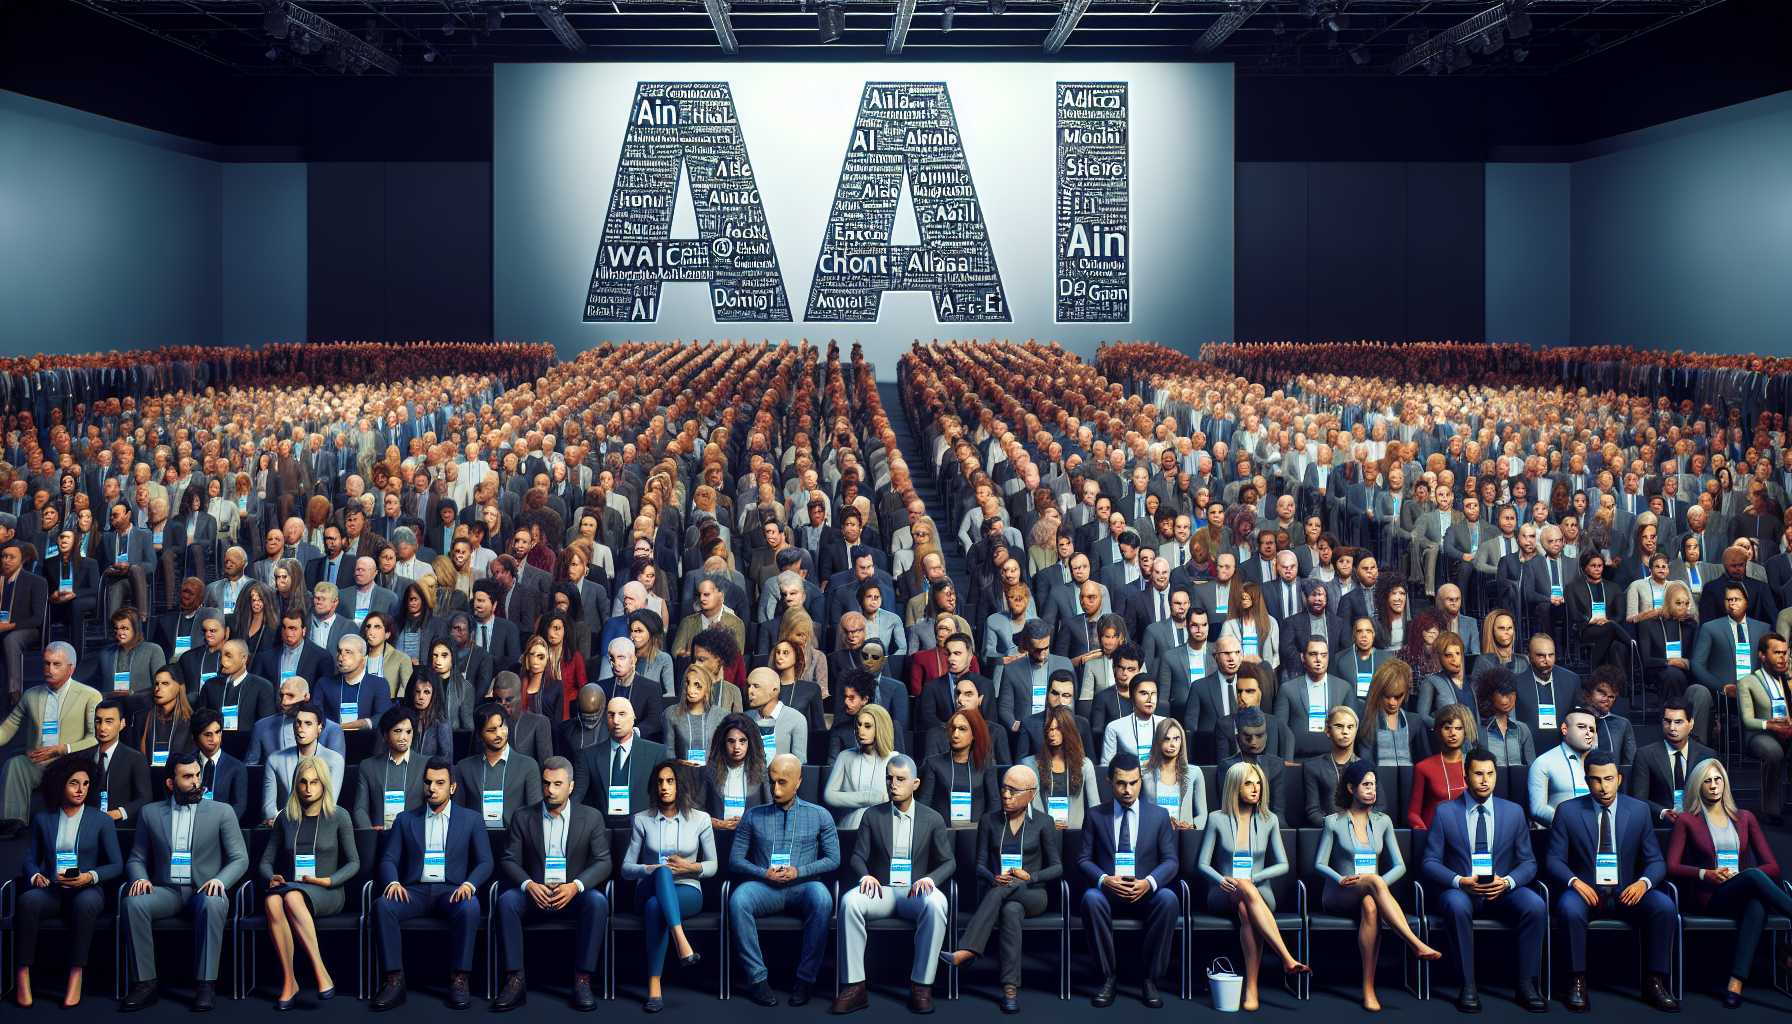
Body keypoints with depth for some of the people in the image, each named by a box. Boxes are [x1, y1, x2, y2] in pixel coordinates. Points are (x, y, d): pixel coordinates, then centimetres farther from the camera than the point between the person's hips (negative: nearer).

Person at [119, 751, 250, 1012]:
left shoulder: (221, 812, 8)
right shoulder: (150, 813, 14)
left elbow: (240, 859, 3)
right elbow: (136, 858, 16)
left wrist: (219, 881, -17)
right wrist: (140, 878, -8)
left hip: (204, 890, -2)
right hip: (166, 890, 2)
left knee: (213, 904, -38)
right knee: (133, 903, -30)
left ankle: (206, 984, -34)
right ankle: (146, 983, -25)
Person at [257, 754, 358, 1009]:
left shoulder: (339, 817, 6)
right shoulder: (286, 818, 15)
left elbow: (353, 863, 5)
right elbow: (266, 861, 18)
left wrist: (327, 881, -11)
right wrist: (271, 877, -5)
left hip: (327, 893, -3)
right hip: (290, 887, 3)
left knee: (293, 897, -39)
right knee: (272, 901, -36)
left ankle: (321, 974, -37)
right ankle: (288, 981, -31)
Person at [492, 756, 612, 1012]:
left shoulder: (591, 818, 4)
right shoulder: (522, 818, 7)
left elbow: (603, 862, -2)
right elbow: (509, 860, 1)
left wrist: (575, 886, -22)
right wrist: (529, 885, -21)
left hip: (573, 893, -1)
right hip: (535, 892, 1)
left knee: (598, 902, -33)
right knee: (506, 900, -30)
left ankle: (582, 981, -28)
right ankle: (515, 981, -29)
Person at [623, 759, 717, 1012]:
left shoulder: (700, 819, 5)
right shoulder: (642, 819, 5)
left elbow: (712, 866, 10)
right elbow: (626, 868, 4)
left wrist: (693, 867, -12)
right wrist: (652, 869, -16)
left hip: (687, 890, 0)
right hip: (650, 889, 0)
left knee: (655, 906, -39)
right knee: (663, 873, -40)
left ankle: (654, 986, -43)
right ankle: (682, 943, -57)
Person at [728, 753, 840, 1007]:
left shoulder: (819, 816, 13)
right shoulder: (753, 816, 15)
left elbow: (833, 860, 8)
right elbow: (735, 860, 10)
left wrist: (799, 871, -9)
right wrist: (764, 873, -9)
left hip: (803, 885, -1)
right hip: (764, 887, 1)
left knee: (822, 900, -37)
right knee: (738, 900, -34)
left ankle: (805, 978, -27)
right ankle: (756, 978, -27)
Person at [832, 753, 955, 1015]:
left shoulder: (932, 819, 9)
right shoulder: (872, 816, 11)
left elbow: (949, 862, 7)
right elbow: (858, 857, 7)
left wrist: (930, 878, -15)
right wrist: (865, 876, -17)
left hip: (916, 892, -1)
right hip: (881, 890, 1)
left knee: (936, 903, -37)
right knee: (849, 902, -33)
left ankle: (921, 986, -30)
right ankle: (854, 987, -30)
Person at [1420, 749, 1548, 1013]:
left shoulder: (1514, 812, 7)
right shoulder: (1445, 812, 1)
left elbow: (1528, 863, 6)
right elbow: (1430, 863, -2)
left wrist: (1507, 882, -16)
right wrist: (1460, 881, -21)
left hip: (1501, 892, 2)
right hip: (1459, 891, -2)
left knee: (1536, 906, -28)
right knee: (1457, 906, -37)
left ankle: (1527, 985, -17)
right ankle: (1468, 987, -28)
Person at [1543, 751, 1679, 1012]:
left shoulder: (1639, 810, 6)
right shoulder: (1568, 812, 0)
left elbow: (1656, 861, 5)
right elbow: (1554, 859, 0)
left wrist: (1643, 882, -17)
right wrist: (1574, 882, -21)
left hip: (1626, 892, 2)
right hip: (1584, 891, -2)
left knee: (1665, 907, -26)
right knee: (1570, 909, -36)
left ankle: (1655, 983, -15)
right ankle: (1578, 983, -23)